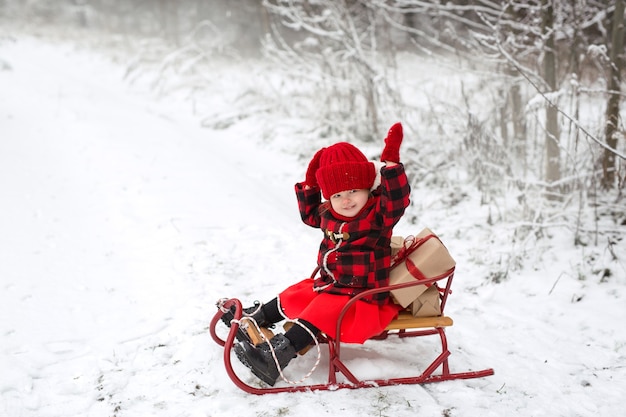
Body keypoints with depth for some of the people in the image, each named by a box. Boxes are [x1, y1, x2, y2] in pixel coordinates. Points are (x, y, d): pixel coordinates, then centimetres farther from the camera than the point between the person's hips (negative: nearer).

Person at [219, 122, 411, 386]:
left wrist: (391, 163, -36)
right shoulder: (329, 215, 6)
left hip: (361, 297, -8)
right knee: (294, 295, 12)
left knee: (321, 312, -26)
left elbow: (397, 200, -33)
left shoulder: (378, 215, -14)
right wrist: (309, 185, 11)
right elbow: (309, 214, 25)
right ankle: (254, 318, 31)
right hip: (329, 284, 8)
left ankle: (280, 353, -37)